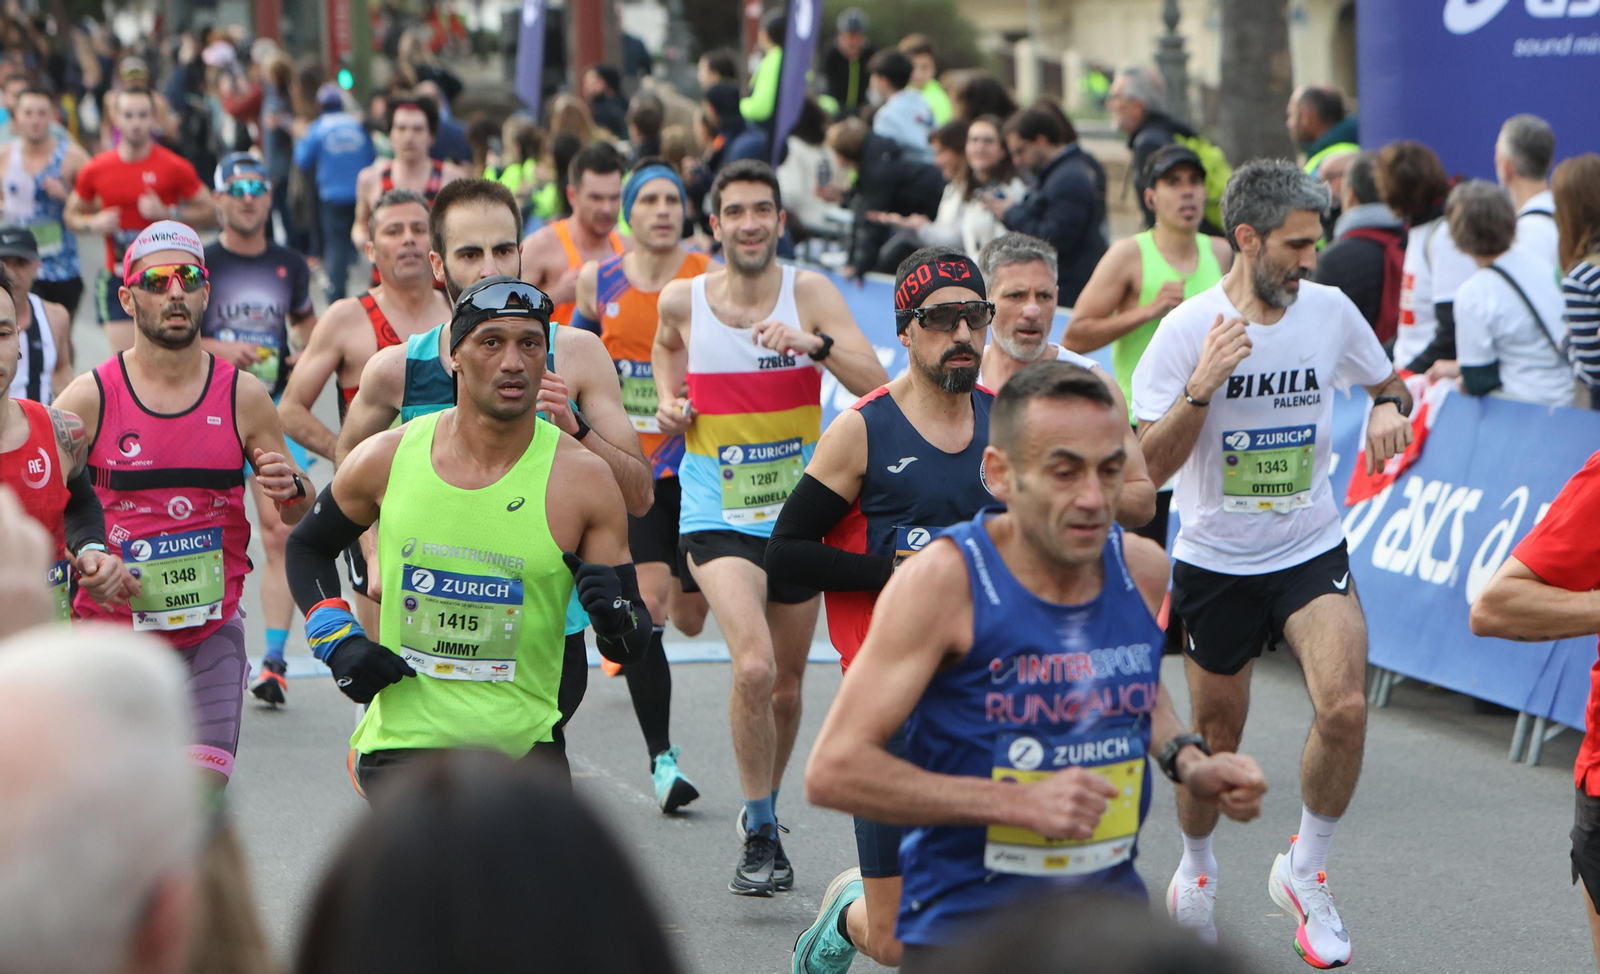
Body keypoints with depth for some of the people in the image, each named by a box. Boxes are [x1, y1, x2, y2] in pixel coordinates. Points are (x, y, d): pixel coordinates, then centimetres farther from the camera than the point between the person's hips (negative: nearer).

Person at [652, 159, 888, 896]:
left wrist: (816, 344, -31)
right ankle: (758, 836, -8)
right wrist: (668, 403, 5)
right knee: (754, 668, -23)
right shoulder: (681, 301, -2)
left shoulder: (809, 292, -6)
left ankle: (763, 809, 40)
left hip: (798, 514, 2)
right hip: (717, 519, -2)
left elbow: (878, 387, -16)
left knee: (786, 687, 13)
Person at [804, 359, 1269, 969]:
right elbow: (833, 770, -20)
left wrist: (1188, 762, 5)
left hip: (1113, 908, 5)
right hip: (964, 925, -5)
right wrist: (1021, 804, -24)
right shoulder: (942, 580, -16)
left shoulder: (1144, 569, 2)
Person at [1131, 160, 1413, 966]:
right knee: (1216, 733, 10)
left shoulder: (1330, 310, -3)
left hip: (1311, 551, 2)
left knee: (1345, 708, -20)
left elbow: (1388, 383, 17)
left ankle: (1304, 871, 2)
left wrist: (1389, 407, -7)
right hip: (1213, 560, -1)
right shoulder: (1187, 330, -12)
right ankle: (1196, 867, 40)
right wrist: (1202, 385, -27)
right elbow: (1148, 467, -13)